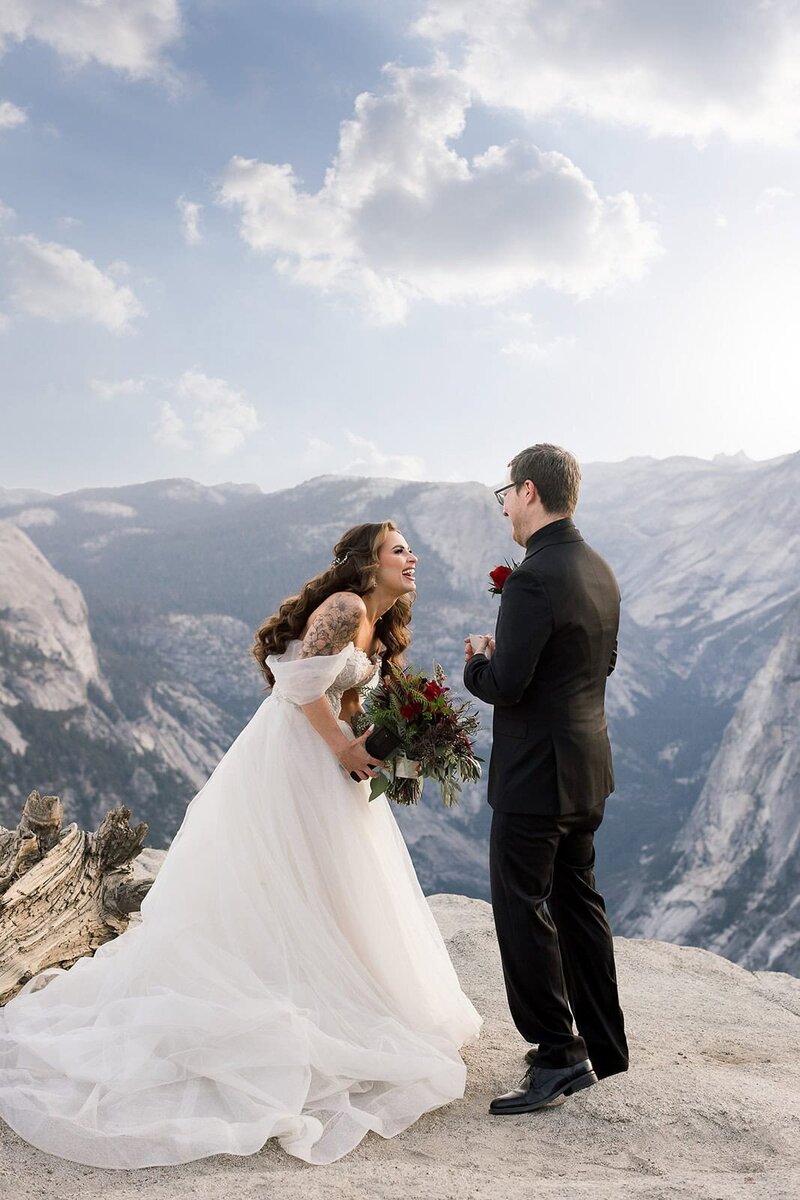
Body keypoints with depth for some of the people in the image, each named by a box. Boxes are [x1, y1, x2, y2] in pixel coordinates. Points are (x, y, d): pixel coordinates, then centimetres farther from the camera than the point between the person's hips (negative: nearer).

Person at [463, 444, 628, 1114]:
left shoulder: (533, 580, -22)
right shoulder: (600, 572, 7)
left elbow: (505, 685, -25)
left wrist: (477, 662, -3)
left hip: (536, 775, -10)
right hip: (587, 765, 10)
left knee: (523, 913, 2)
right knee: (577, 902, 19)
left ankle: (557, 1059, 10)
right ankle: (602, 1047, 31)